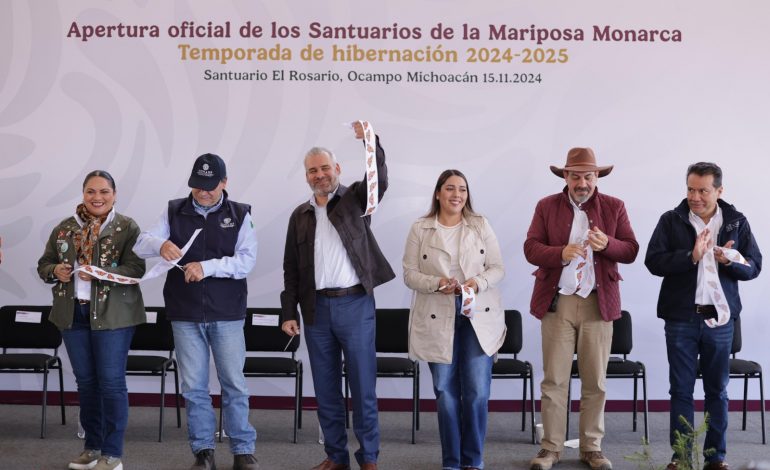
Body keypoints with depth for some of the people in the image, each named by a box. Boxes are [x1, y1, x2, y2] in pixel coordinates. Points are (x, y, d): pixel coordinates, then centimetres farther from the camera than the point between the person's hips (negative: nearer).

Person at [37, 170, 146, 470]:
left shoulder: (128, 228, -4)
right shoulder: (64, 228, 9)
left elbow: (135, 269, -14)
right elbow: (43, 265, 13)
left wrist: (99, 273, -26)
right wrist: (55, 271, -10)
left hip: (112, 315, -5)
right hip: (73, 314, 5)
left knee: (111, 382, -3)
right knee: (85, 381, 12)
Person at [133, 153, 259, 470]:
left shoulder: (239, 215, 1)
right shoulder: (174, 211, 6)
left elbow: (246, 261, -10)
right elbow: (140, 245, -2)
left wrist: (207, 267, -24)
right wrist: (160, 244, -25)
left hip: (227, 314, -2)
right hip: (185, 314, 2)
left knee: (234, 383, 4)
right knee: (194, 387, 7)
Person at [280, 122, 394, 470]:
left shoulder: (355, 199, 4)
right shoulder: (300, 215, 12)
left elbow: (379, 180, -18)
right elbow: (291, 268, 11)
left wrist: (371, 141, -32)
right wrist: (289, 313, 5)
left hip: (355, 304, -3)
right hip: (316, 307, 4)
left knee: (362, 385, 0)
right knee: (325, 388, 8)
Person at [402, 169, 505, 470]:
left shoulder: (481, 226, 5)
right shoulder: (419, 230, 2)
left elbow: (498, 269, 4)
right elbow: (409, 274, 1)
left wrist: (479, 282, -16)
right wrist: (437, 283, -17)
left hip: (479, 317, 0)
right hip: (438, 319, 0)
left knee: (477, 391, -3)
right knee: (445, 392, 5)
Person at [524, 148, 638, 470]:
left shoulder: (614, 207, 7)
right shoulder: (546, 206, 6)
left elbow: (631, 251, 3)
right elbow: (531, 248, -1)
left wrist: (607, 244, -18)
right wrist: (561, 253, -21)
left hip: (599, 303, 1)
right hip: (557, 302, 0)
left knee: (595, 381, 5)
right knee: (554, 379, 1)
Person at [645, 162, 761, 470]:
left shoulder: (737, 222, 3)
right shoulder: (671, 220, -1)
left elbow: (754, 267, 3)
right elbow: (653, 261, -10)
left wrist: (730, 261, -17)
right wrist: (691, 256, -22)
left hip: (719, 317, 1)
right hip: (681, 318, -1)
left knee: (717, 390, 9)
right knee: (681, 389, 5)